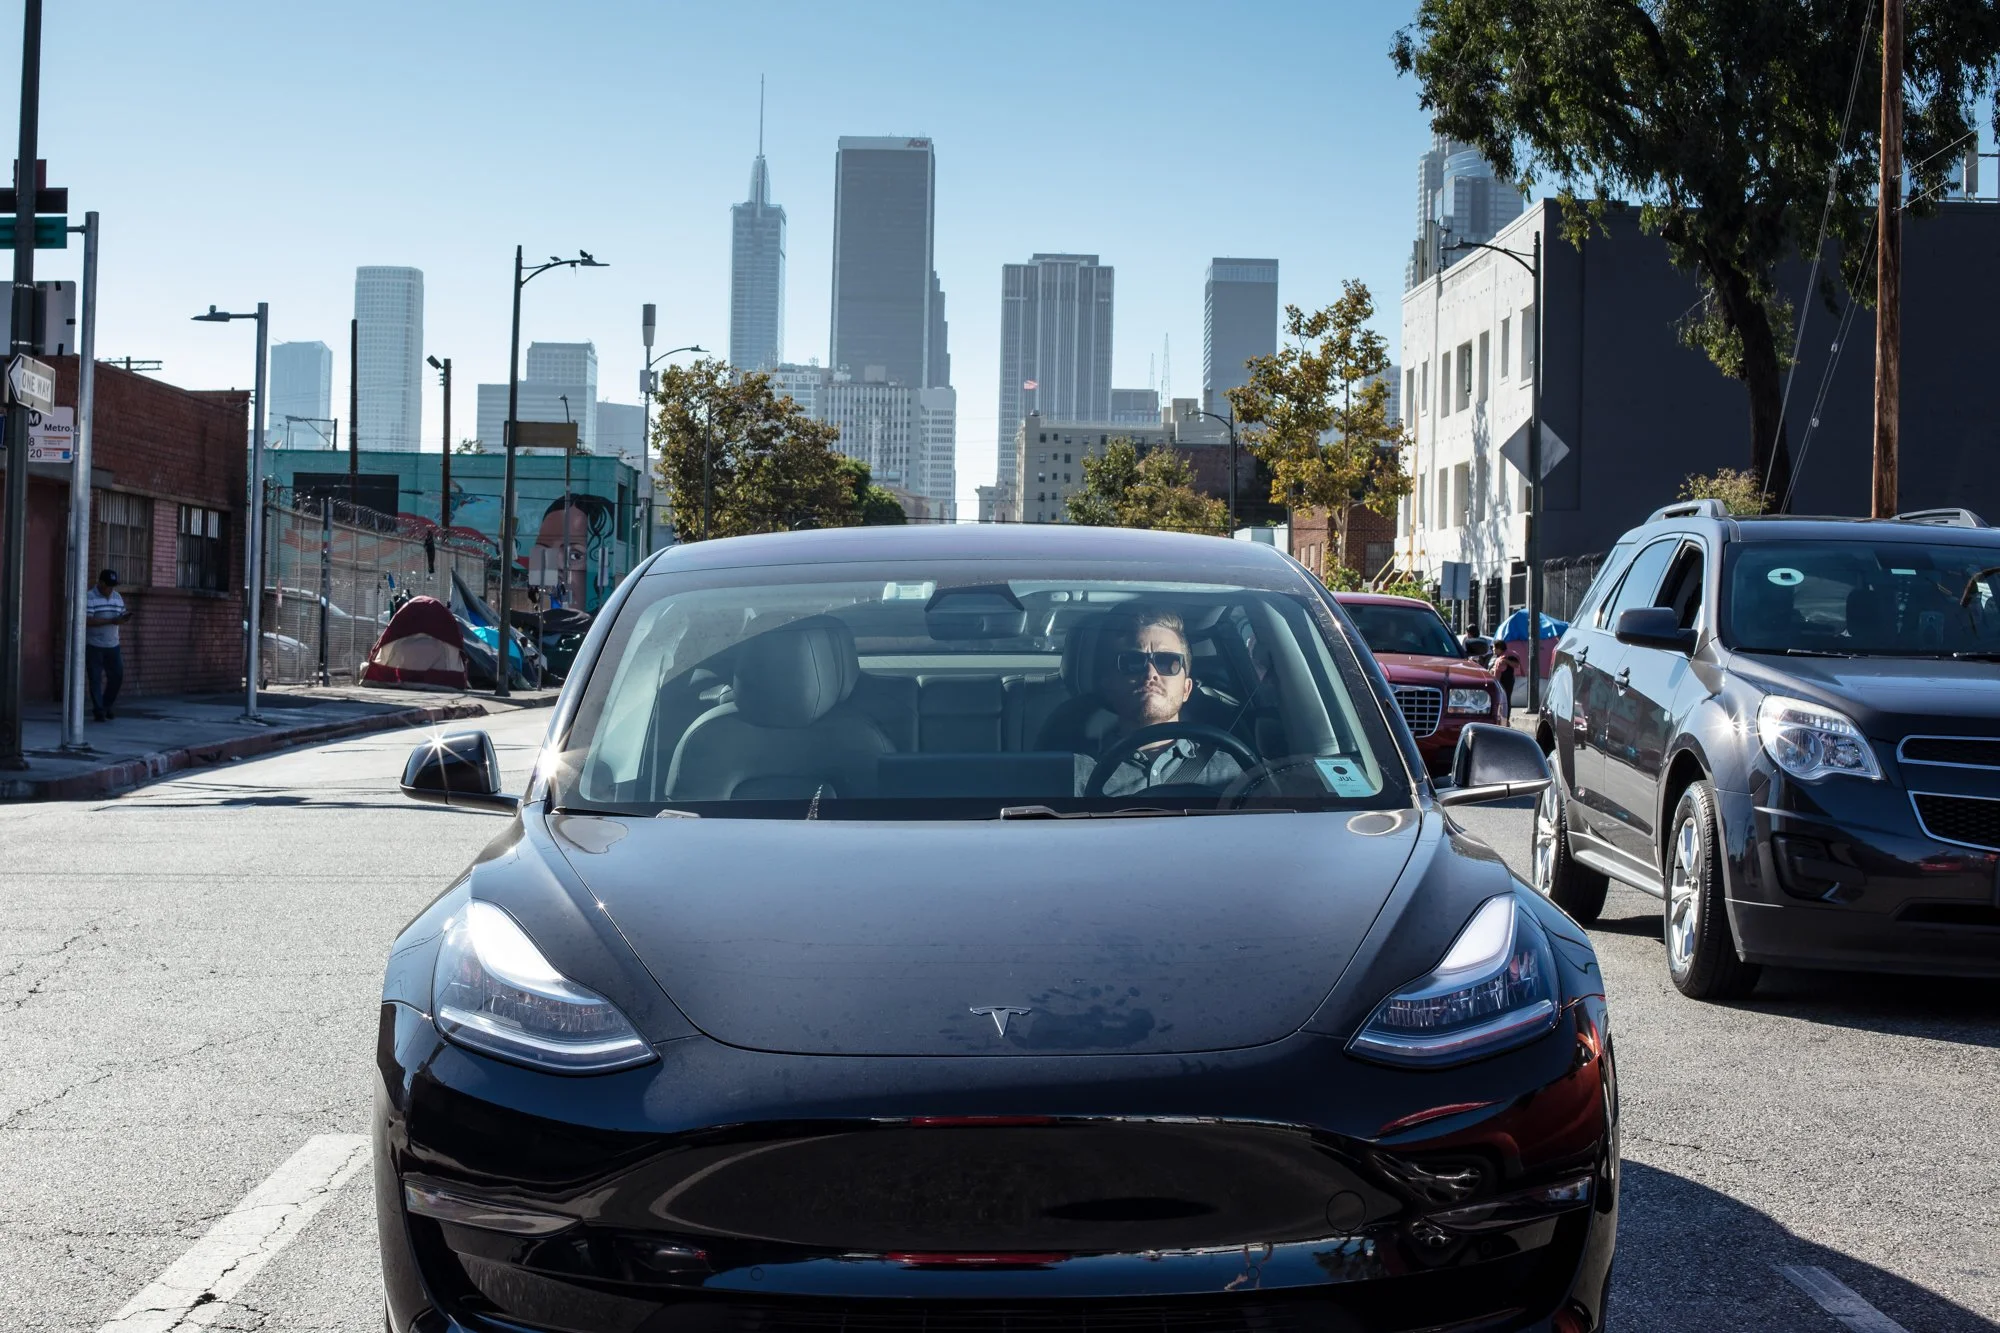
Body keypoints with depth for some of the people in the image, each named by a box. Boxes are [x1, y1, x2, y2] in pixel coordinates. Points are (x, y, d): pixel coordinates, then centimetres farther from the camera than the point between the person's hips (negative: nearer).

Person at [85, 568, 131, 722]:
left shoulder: (117, 598, 11)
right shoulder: (89, 598, -10)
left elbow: (122, 615, 17)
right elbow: (87, 621, -19)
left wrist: (124, 618, -9)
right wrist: (112, 621, -23)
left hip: (112, 645, 6)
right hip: (93, 646, -6)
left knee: (117, 676, 7)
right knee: (96, 679, 0)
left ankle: (107, 706, 25)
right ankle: (99, 711, 6)